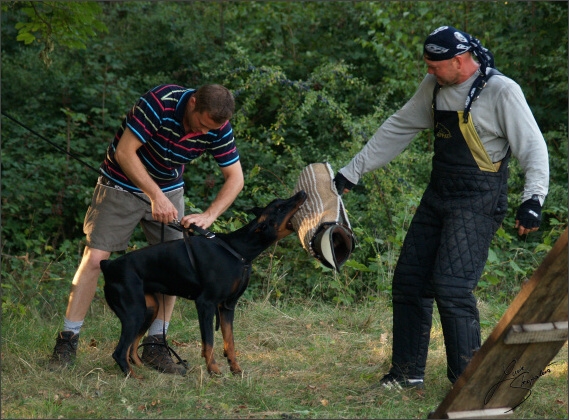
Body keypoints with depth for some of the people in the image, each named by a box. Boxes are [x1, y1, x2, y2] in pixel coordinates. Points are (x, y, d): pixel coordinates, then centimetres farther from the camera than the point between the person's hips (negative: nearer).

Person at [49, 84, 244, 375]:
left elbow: (235, 178, -12)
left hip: (169, 191, 4)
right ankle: (67, 341, -3)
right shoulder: (159, 103, -31)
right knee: (95, 258, -10)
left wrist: (208, 216, -26)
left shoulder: (218, 129, -17)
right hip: (122, 184, -4)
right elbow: (124, 153, -27)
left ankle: (155, 346, 7)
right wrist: (155, 196, -31)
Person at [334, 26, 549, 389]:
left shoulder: (501, 91, -14)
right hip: (437, 196, 8)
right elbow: (398, 129, 18)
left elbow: (533, 148, -13)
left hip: (478, 204, -8)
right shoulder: (434, 87, 8)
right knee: (409, 280, 8)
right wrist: (352, 172, 20)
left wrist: (533, 200, -25)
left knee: (451, 287, -17)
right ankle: (408, 373, 21)